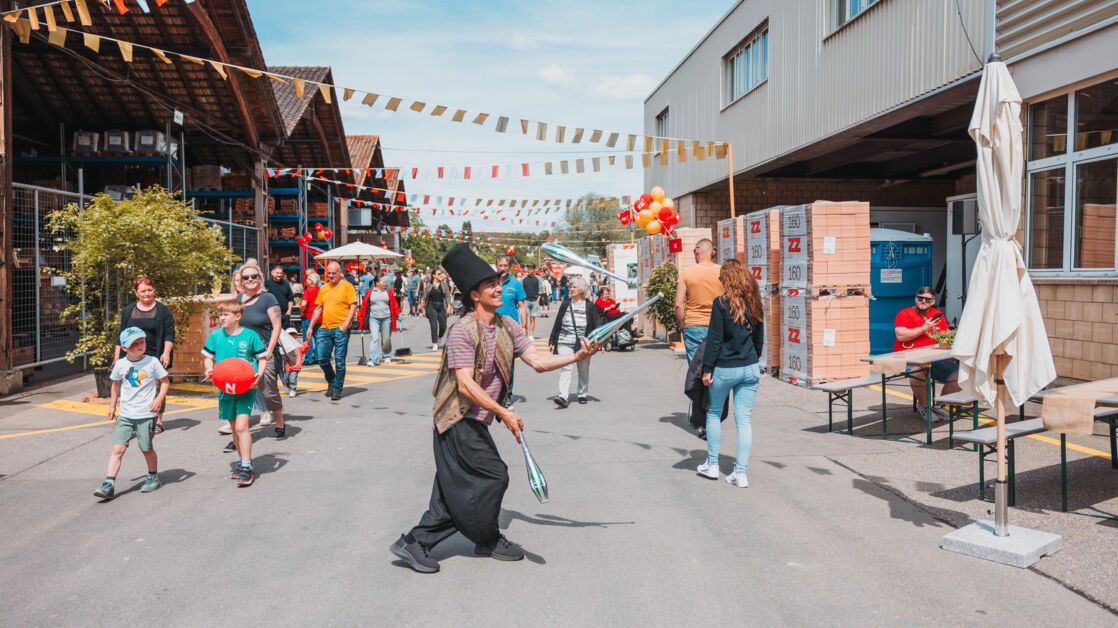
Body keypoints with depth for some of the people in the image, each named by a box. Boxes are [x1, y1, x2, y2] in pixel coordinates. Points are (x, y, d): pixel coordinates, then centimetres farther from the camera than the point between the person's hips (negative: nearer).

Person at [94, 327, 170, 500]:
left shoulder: (152, 362, -4)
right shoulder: (120, 364, 2)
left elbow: (165, 381, 4)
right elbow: (116, 385, 19)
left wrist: (159, 399, -10)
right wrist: (112, 406, 21)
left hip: (146, 414, -2)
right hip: (125, 414, 2)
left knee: (146, 448, 6)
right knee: (118, 448, -8)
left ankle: (153, 477, 28)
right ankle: (109, 484, -7)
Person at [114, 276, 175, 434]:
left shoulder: (163, 310, 4)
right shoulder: (128, 310, 12)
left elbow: (169, 334, 0)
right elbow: (121, 334, 16)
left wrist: (166, 353, -12)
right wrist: (117, 355, 11)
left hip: (155, 357, -2)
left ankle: (158, 420, 14)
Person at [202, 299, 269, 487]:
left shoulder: (250, 336, -7)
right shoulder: (216, 335, 3)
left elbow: (263, 358, 1)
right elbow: (208, 357, 14)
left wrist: (258, 376, -14)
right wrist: (209, 369, -7)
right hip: (225, 388, 5)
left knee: (241, 426, -14)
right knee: (234, 427, 14)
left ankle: (246, 468, -7)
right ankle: (243, 461, 31)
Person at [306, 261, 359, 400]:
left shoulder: (347, 286, -1)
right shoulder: (323, 288, 15)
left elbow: (353, 307, -6)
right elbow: (318, 308, 19)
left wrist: (345, 324, -17)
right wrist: (311, 327, 14)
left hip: (341, 329, -5)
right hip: (325, 328, 5)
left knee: (339, 361, -2)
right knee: (322, 358, 3)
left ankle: (337, 388, 9)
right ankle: (331, 382, 26)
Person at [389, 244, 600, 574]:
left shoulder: (508, 325, 6)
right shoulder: (462, 331, -18)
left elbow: (537, 361, 4)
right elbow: (465, 385, -24)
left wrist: (576, 357, -10)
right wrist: (504, 413, -25)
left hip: (475, 422, 8)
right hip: (459, 421, -8)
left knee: (457, 491, 11)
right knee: (493, 476, 0)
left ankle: (415, 543, 20)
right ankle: (488, 541, 22)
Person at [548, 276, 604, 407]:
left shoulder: (590, 306, 4)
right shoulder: (565, 304, 10)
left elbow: (597, 325, 6)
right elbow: (557, 324, 13)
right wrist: (552, 341, 13)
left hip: (583, 343, 0)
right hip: (565, 342, 0)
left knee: (583, 370, 10)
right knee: (566, 368, -12)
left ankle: (582, 394, 26)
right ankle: (563, 396, -20)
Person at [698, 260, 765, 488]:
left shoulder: (721, 304, -12)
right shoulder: (754, 305, 4)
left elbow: (714, 340, -12)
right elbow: (760, 340, 12)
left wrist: (707, 369, -6)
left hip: (724, 369, -4)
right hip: (751, 369, 4)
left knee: (714, 414, 15)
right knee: (744, 419, 6)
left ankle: (712, 465, 22)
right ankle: (741, 473, 5)